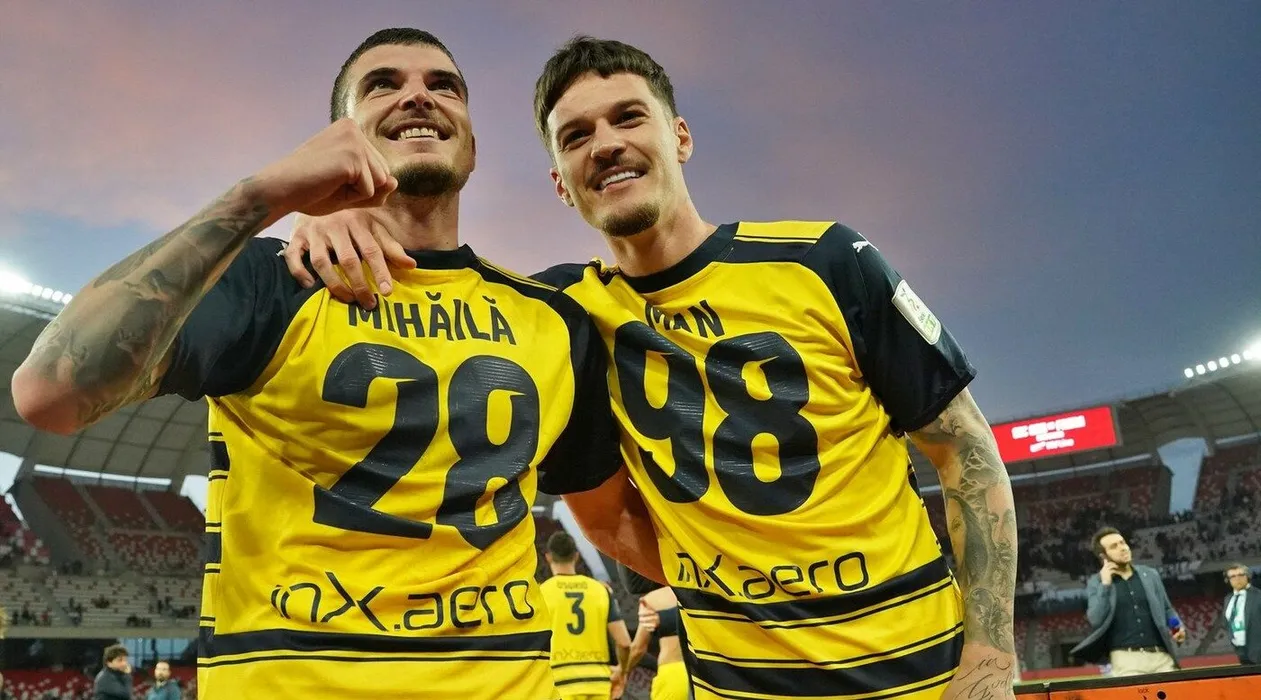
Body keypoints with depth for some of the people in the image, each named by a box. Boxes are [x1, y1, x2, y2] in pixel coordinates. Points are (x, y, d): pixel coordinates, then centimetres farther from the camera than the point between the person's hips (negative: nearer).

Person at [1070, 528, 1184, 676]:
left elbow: (1167, 609, 22)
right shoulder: (1096, 583, 4)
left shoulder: (1150, 574, 14)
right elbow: (1096, 620, -8)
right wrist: (1105, 585, -10)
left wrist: (1179, 627, 1)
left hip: (1161, 656, 3)